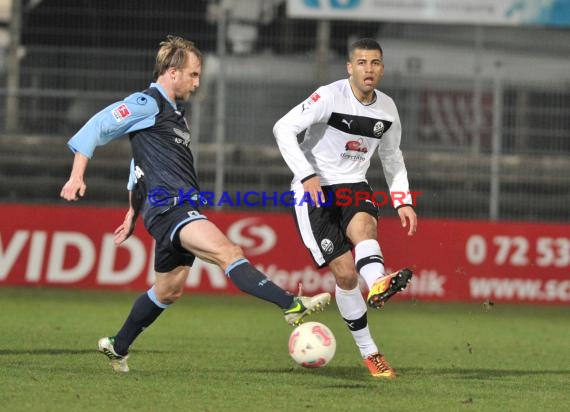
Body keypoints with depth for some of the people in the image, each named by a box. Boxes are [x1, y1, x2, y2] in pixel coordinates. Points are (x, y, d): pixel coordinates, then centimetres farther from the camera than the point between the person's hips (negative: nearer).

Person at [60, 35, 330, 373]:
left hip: (183, 211, 10)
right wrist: (77, 177, -13)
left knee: (169, 291, 17)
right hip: (168, 206, -10)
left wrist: (133, 213, 36)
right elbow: (96, 128, -7)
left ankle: (118, 347, 32)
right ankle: (292, 306, -41)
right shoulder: (147, 104, -4)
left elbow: (140, 166, 34)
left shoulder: (174, 112, 25)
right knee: (228, 252, -26)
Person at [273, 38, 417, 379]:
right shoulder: (330, 97, -14)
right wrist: (307, 176, -26)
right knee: (344, 271, -12)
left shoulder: (387, 108, 5)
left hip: (354, 186, 4)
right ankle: (370, 353, -6)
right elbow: (284, 128, -18)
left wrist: (404, 201, 7)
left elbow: (392, 157, 19)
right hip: (315, 191, -4)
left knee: (364, 225, -33)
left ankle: (379, 286, -61)